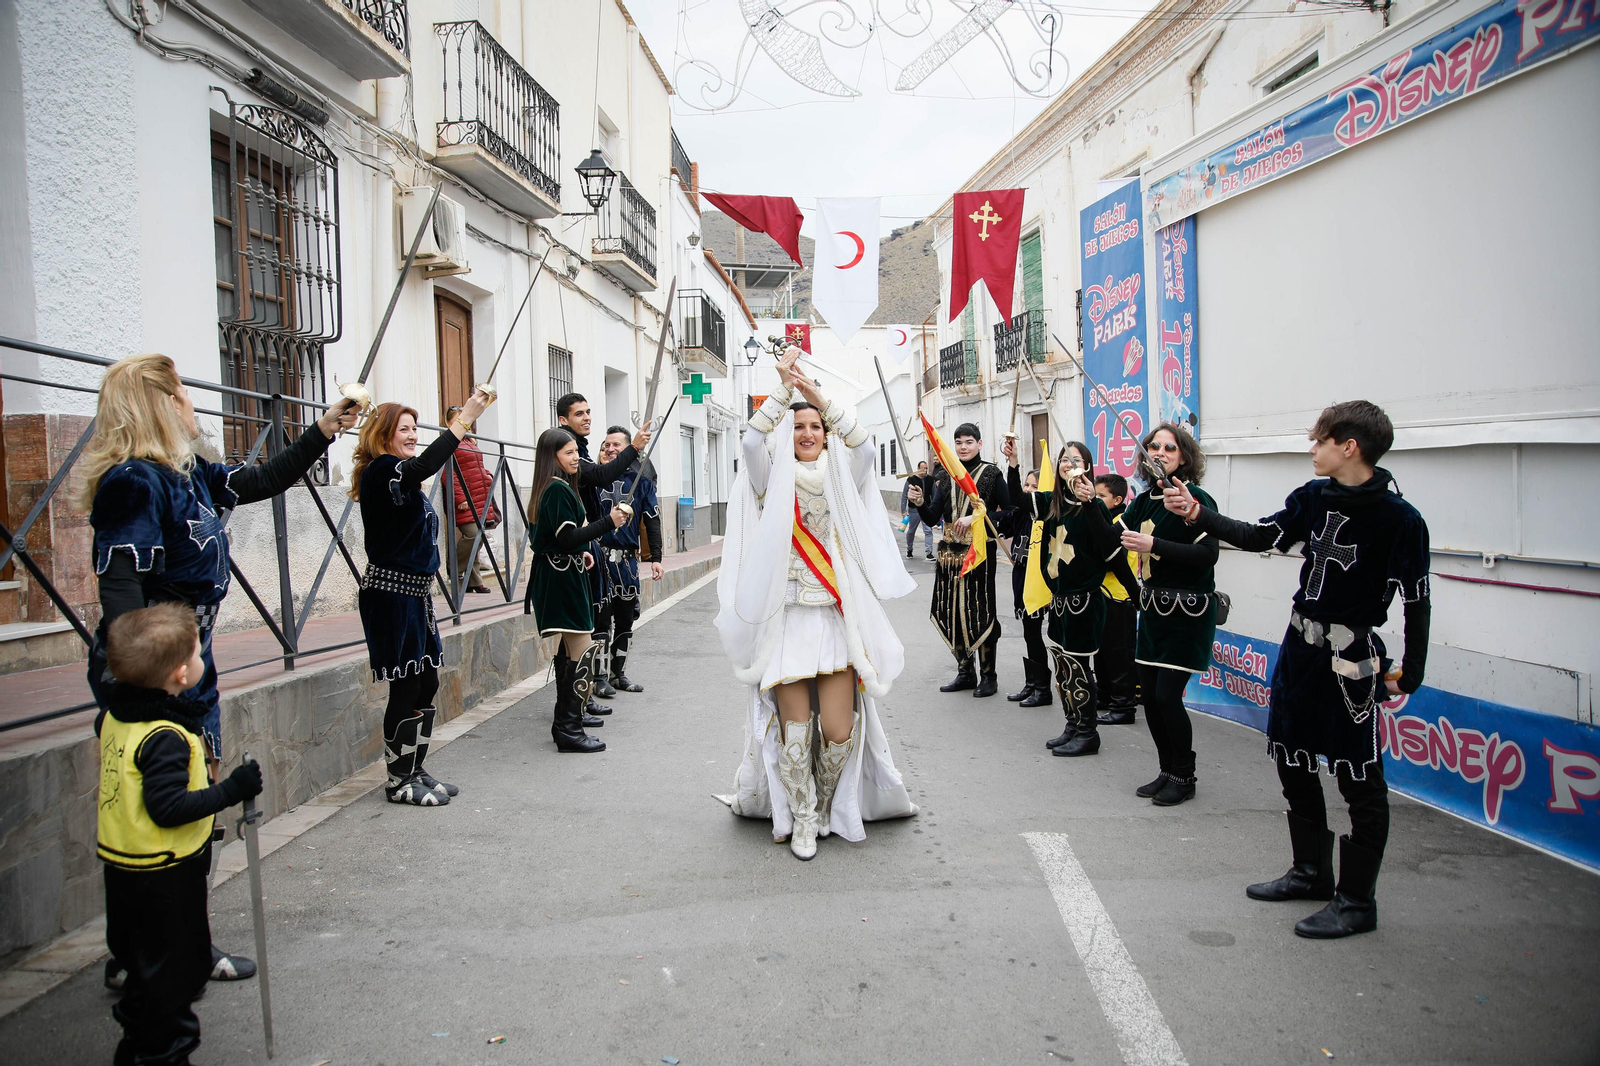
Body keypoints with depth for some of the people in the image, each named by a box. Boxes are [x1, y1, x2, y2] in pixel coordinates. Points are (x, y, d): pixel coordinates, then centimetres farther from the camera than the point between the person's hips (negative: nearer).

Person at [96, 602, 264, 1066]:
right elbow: (169, 809, -29)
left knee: (143, 958, 25)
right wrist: (231, 790, -25)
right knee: (174, 965, 7)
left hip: (122, 862, 9)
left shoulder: (115, 715, -1)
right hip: (164, 873, -9)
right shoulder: (166, 737, -28)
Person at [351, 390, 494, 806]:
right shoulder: (380, 472, -14)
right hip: (392, 593, -10)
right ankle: (399, 781, 9)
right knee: (407, 687, -3)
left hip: (415, 590, 10)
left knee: (427, 683, 13)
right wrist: (464, 418, -34)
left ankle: (416, 770, 24)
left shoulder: (402, 478, 17)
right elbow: (424, 465, -32)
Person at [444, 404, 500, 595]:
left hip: (480, 498, 9)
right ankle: (454, 570, 3)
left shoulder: (471, 442, 21)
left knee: (477, 536, 7)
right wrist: (460, 498, -20)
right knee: (472, 533, -16)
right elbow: (448, 474, -16)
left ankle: (474, 580, 12)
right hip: (465, 499, -9)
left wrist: (487, 476, 11)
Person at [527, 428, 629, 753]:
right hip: (561, 577, -11)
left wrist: (581, 552, 14)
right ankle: (568, 730, -11)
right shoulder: (558, 490, -16)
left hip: (561, 574, 11)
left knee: (570, 648, 18)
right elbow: (568, 538, -22)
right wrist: (608, 522, -24)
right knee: (585, 652, -12)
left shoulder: (558, 488, 17)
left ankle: (568, 715, 29)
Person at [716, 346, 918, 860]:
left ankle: (830, 804, 25)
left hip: (837, 617, 1)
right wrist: (785, 386, -13)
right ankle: (802, 818, 19)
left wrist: (816, 393, -13)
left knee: (839, 730, -3)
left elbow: (863, 446, -10)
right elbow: (752, 441, -12)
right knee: (795, 728, 0)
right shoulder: (774, 481, 7)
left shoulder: (840, 480, 11)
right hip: (786, 618, -1)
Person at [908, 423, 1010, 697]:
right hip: (950, 552, 4)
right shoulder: (944, 477, 10)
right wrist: (920, 503, -15)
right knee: (952, 612, 6)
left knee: (980, 612, -3)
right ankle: (965, 673, 20)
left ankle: (988, 676, 10)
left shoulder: (991, 475, -1)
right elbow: (932, 518, 4)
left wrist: (975, 517, -15)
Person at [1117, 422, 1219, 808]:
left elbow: (1207, 554, -22)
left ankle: (1184, 776, 12)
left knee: (1167, 695, -8)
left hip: (1188, 611, -7)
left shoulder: (1195, 499, -13)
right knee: (1149, 693, 8)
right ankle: (1168, 771, 25)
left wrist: (1154, 545, -26)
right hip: (1153, 609, 7)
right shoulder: (1145, 500, 8)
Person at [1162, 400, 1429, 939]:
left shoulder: (1399, 518, -15)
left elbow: (1416, 601, -12)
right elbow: (1259, 537, 6)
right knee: (1292, 761, 17)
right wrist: (1196, 512, -3)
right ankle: (1312, 872, 34)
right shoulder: (1314, 497, 4)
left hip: (1352, 656, -8)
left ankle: (1357, 900, 16)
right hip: (1300, 644, 8)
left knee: (1359, 780, 2)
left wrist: (1409, 673, -11)